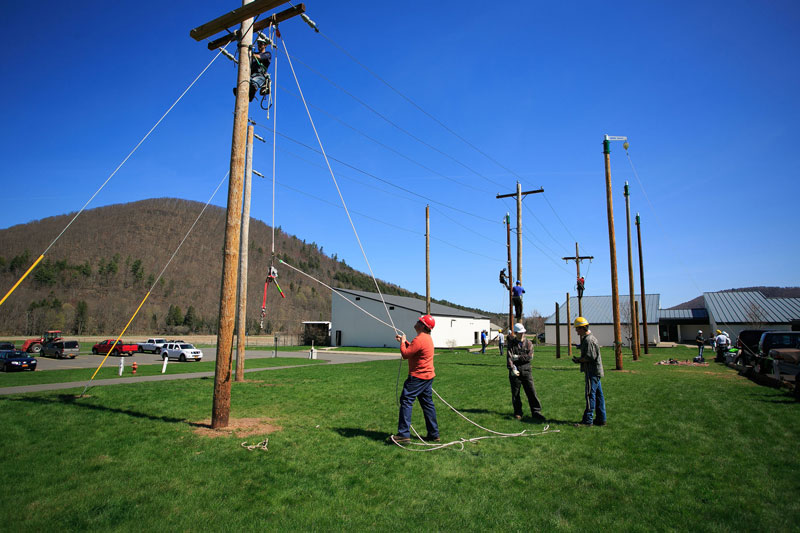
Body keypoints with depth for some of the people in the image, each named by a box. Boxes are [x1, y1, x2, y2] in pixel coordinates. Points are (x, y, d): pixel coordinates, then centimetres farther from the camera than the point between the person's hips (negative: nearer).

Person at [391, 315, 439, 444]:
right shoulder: (427, 338, 13)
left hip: (418, 376, -10)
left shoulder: (419, 339, -20)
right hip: (428, 376, 10)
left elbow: (405, 354, -20)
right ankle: (434, 434, 18)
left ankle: (404, 434, -8)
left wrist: (402, 342, -4)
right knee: (427, 403, 13)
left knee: (406, 401, -7)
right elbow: (413, 348, 24)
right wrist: (404, 341, 14)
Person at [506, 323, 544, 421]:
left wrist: (518, 357, -13)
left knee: (531, 392, -3)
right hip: (515, 372, -1)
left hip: (526, 371, 1)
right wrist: (512, 369, -21)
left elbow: (530, 357, -6)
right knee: (515, 394, 6)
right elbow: (509, 357, -9)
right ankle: (517, 412, 18)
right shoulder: (511, 344, 2)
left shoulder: (528, 343, 6)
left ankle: (536, 412, 5)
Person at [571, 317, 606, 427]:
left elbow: (590, 357, -22)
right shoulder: (591, 338, 17)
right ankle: (601, 419, 17)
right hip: (596, 371, 10)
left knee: (590, 395, -7)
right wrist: (579, 359, 11)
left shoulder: (588, 340, -16)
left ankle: (588, 420, -3)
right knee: (598, 395, 12)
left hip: (592, 372, -10)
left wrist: (579, 359, -8)